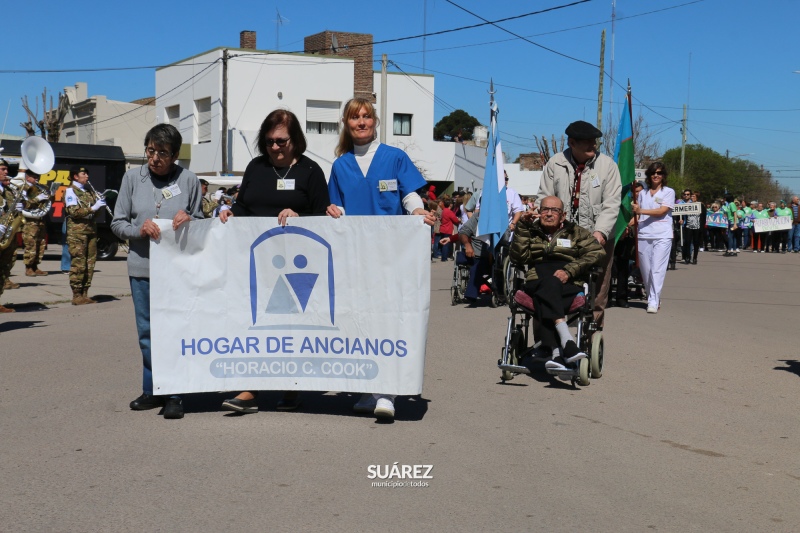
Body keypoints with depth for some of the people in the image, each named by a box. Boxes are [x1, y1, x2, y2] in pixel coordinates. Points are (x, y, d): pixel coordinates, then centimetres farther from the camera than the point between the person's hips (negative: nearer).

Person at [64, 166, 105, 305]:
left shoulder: (90, 190, 20)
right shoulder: (71, 191, -1)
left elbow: (94, 211, 23)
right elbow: (74, 212, -13)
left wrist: (100, 205, 2)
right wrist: (92, 208, -17)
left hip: (91, 229, 7)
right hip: (77, 230, -7)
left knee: (90, 263, 5)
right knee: (78, 263, -8)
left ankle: (84, 294, 12)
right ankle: (76, 296, -4)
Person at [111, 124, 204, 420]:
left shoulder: (188, 180, 1)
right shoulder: (133, 178, 6)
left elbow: (201, 224, 8)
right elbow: (117, 223, 6)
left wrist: (189, 221, -14)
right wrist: (139, 230, -13)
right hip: (142, 266, 3)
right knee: (147, 332, 9)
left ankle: (174, 395, 6)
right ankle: (152, 390, 22)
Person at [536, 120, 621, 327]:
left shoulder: (607, 164, -1)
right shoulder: (555, 163, 2)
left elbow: (612, 204, -5)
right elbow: (544, 199, 4)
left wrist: (601, 231, -19)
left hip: (598, 238, -1)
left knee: (597, 291, 3)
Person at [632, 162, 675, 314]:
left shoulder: (668, 192, 6)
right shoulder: (643, 193, 17)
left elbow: (662, 211, -8)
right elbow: (637, 212, 18)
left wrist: (641, 210, -13)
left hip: (662, 235, -4)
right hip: (643, 235, 4)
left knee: (657, 270, -12)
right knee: (645, 269, 4)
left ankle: (653, 302, -13)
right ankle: (652, 298, 18)